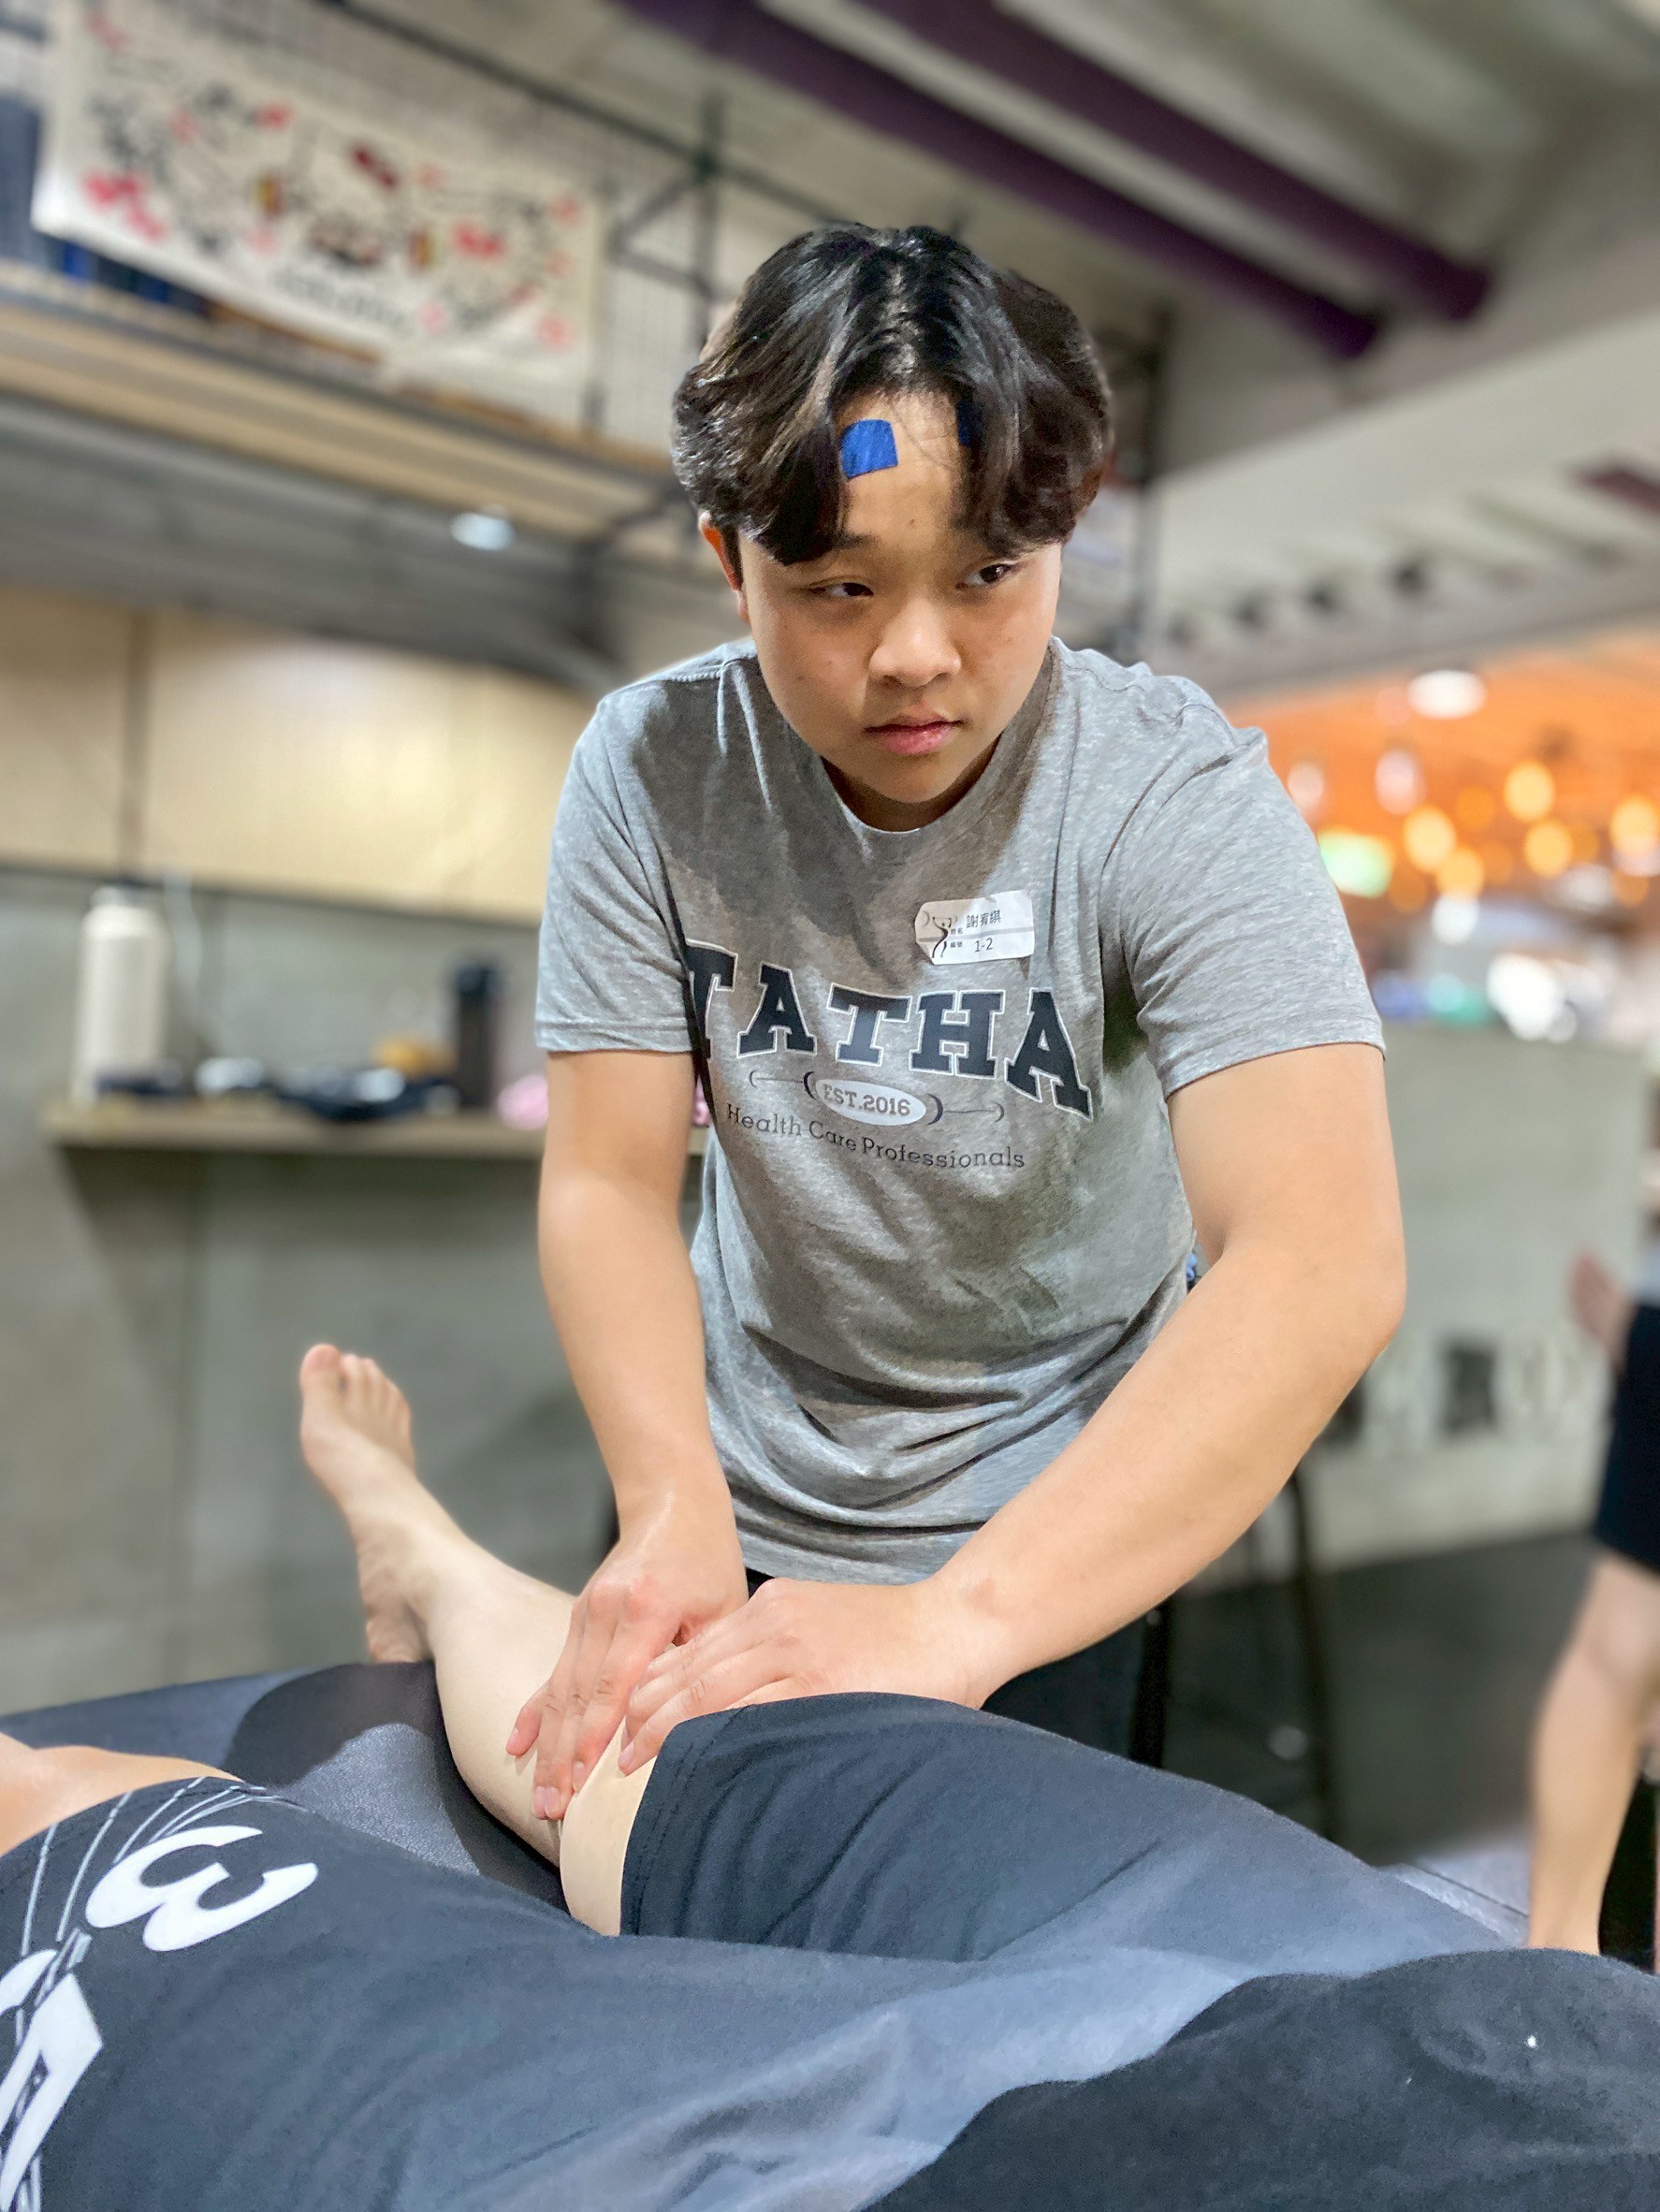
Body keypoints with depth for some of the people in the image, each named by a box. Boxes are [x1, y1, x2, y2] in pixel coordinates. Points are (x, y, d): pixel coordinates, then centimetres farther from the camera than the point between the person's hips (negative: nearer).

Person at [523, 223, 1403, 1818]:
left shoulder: (1177, 800, -23)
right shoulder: (650, 770, -14)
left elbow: (1325, 1266, -33)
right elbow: (609, 1182, -14)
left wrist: (955, 1624, -41)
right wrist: (673, 1509, -31)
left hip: (1047, 1524, -1)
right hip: (741, 1496, 2)